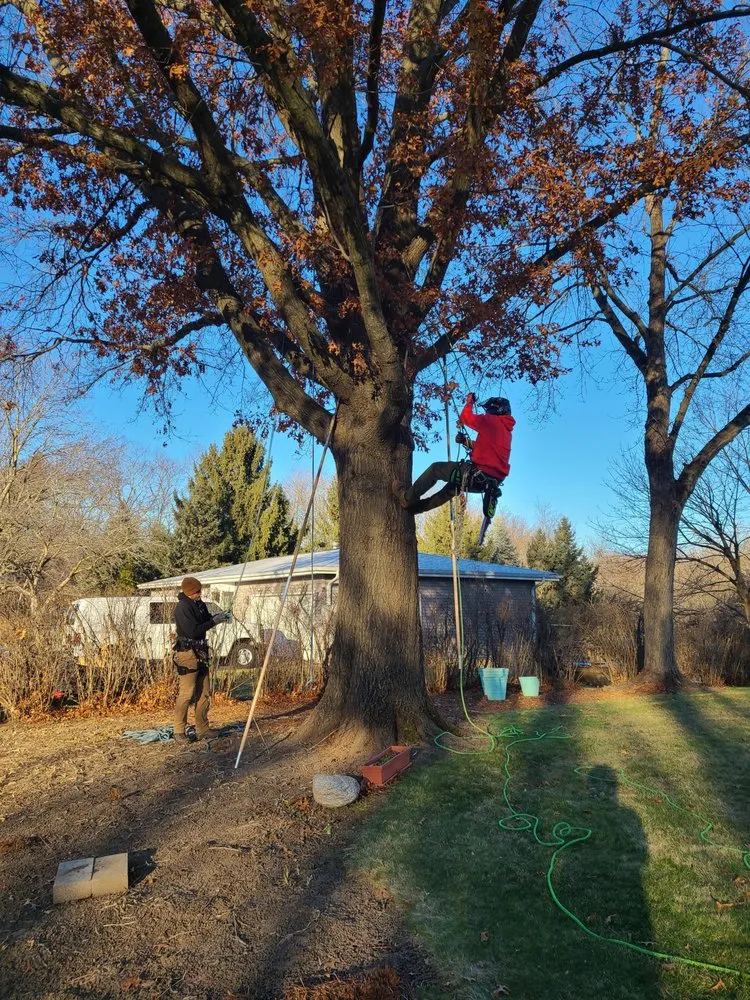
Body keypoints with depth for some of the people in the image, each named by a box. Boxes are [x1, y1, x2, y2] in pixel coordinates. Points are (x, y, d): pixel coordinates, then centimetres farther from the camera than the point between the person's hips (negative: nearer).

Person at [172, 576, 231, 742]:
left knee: (204, 693, 12)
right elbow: (193, 631, -22)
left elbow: (205, 620, 22)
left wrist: (218, 616, 2)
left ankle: (202, 729, 19)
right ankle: (179, 731, 5)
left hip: (200, 652, 9)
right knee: (186, 693, -6)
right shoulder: (182, 607, -17)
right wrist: (214, 621, -19)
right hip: (188, 652, -9)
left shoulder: (199, 604, 9)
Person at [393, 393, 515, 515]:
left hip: (479, 474, -9)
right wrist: (467, 442, 13)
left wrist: (469, 402, 13)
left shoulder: (492, 421, -8)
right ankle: (418, 506, 36)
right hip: (492, 481, 9)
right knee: (453, 487, 30)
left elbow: (466, 417, -4)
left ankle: (408, 498, 16)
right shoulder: (507, 430, 18)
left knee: (435, 468, 6)